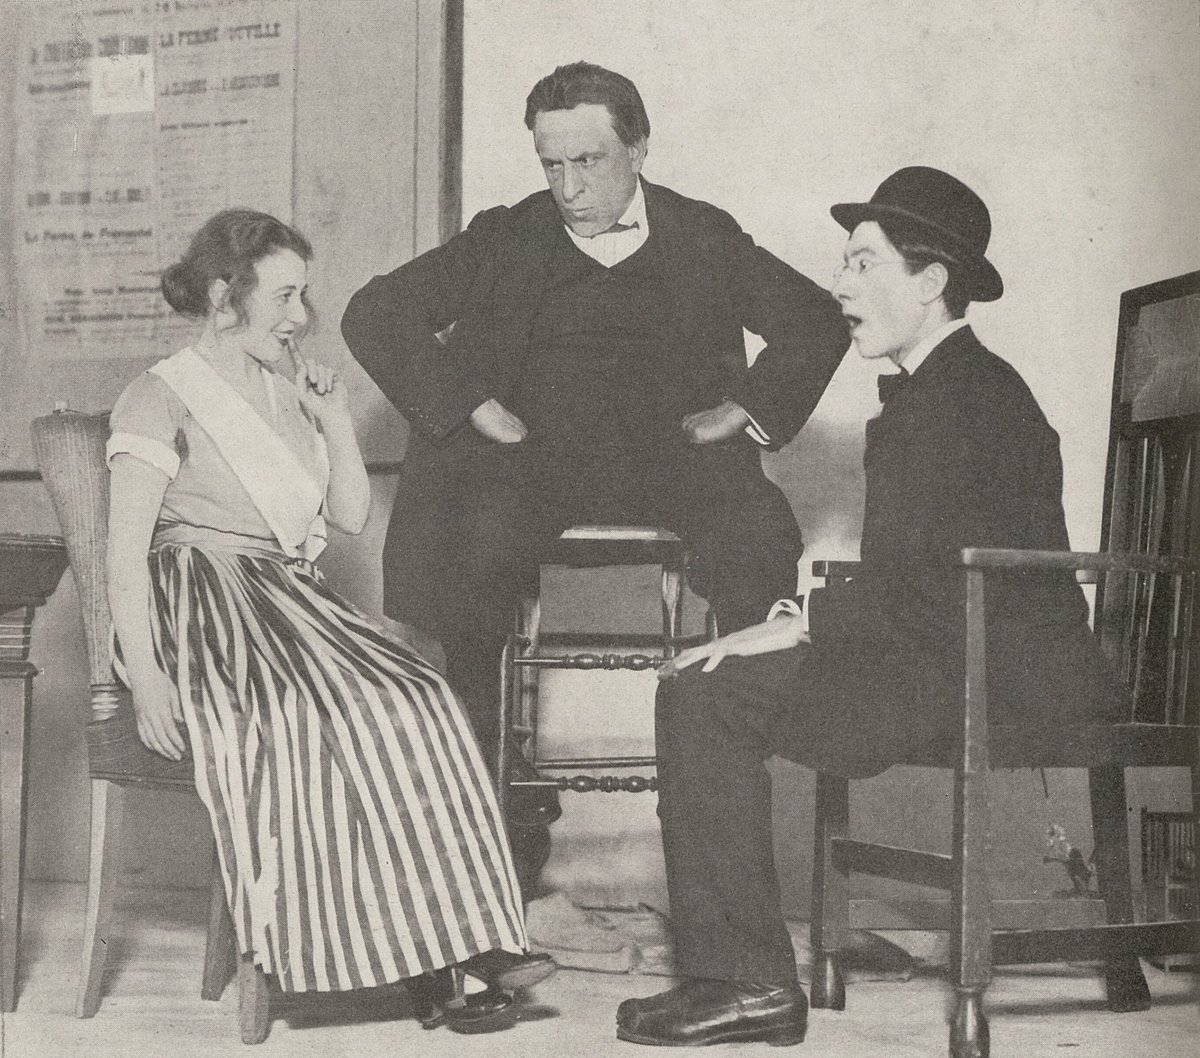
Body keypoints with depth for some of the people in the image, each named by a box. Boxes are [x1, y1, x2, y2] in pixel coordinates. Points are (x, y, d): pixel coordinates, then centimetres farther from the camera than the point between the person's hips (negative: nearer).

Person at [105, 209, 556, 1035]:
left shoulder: (292, 392, 22)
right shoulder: (163, 398, 2)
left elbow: (352, 516, 21)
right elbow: (125, 553, -7)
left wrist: (336, 423, 8)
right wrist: (146, 679, -19)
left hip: (295, 607, 6)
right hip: (205, 617, -6)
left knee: (412, 699, -24)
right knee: (322, 717, -33)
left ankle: (464, 939, -30)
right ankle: (421, 955, -30)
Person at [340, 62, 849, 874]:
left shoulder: (705, 238, 16)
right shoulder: (506, 241, 14)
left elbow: (819, 321, 17)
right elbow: (373, 315, 9)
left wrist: (744, 407, 4)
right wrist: (472, 404, -2)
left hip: (668, 451, 0)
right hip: (530, 454, 0)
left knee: (759, 532, -32)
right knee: (471, 540, -34)